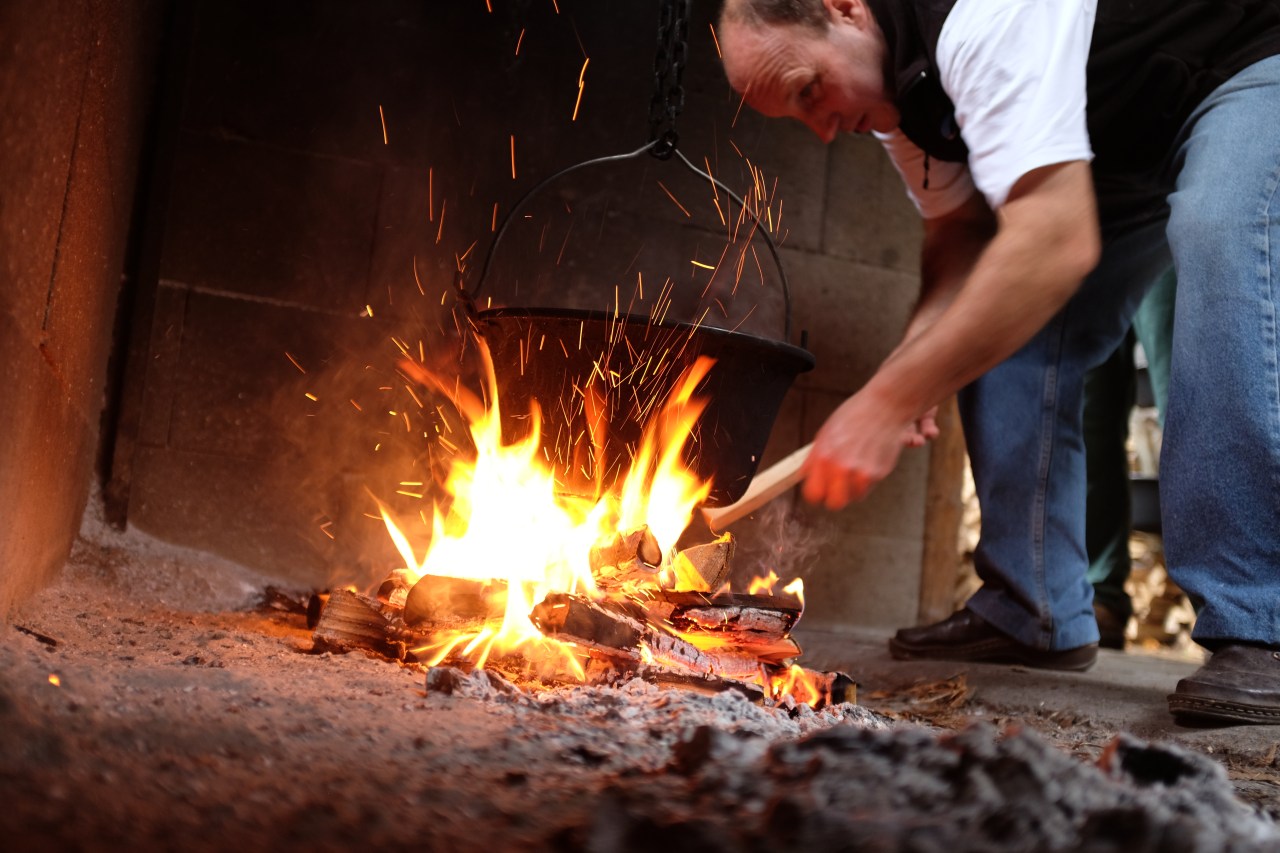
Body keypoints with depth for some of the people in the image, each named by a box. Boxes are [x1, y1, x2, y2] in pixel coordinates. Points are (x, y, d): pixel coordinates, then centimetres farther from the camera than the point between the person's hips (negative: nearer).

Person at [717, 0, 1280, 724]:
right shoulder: (898, 85, -6)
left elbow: (1060, 245, -44)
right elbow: (963, 229, 2)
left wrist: (889, 400, -44)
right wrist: (917, 357, -19)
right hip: (1130, 148, 9)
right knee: (1004, 325, -3)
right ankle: (1036, 611, 4)